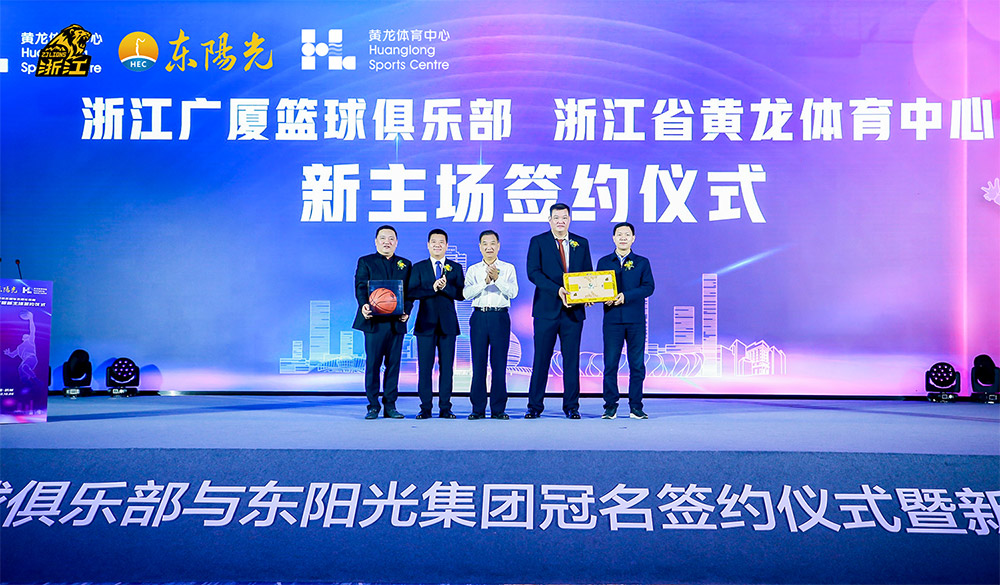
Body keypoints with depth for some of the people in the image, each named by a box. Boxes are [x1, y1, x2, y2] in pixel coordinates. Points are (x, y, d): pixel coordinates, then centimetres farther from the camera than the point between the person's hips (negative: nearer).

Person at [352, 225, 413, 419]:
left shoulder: (405, 264, 15)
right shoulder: (365, 262, 8)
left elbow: (409, 292, 10)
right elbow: (360, 287, -4)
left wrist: (406, 311, -8)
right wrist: (363, 305, -23)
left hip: (397, 322, 2)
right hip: (374, 321, -2)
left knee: (393, 364, 4)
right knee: (372, 364, -1)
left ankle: (390, 405, 10)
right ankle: (373, 406, 6)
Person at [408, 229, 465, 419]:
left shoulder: (455, 268, 10)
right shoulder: (418, 267, 9)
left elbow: (460, 294, -1)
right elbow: (411, 292, -4)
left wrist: (445, 287, -16)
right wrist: (432, 288, -16)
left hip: (448, 323, 1)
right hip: (426, 323, -1)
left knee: (447, 366, 1)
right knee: (424, 366, -1)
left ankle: (445, 408, 8)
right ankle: (425, 408, 7)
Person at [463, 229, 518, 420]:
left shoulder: (508, 268, 9)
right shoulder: (473, 270, 12)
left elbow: (512, 292, -4)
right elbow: (467, 293, -3)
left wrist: (497, 278, -17)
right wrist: (485, 281, -15)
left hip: (500, 317, -1)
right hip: (479, 317, 1)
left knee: (500, 363, -1)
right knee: (478, 363, 1)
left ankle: (498, 409, 5)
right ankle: (478, 408, 7)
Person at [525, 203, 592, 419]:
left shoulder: (581, 243, 13)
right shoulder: (538, 242, 3)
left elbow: (588, 273, 14)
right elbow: (533, 272, -8)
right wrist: (557, 290, -19)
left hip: (573, 309, 2)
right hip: (547, 309, -2)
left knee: (572, 359, 5)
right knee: (541, 359, 1)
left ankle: (571, 407, 13)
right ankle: (534, 406, 10)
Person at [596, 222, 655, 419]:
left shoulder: (642, 262, 9)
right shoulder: (604, 262, 12)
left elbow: (649, 287, -2)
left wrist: (626, 296, -15)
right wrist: (605, 298, -13)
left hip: (636, 320, 0)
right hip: (612, 319, 0)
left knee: (637, 364, 1)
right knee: (610, 364, -1)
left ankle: (635, 406, 9)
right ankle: (610, 406, 6)